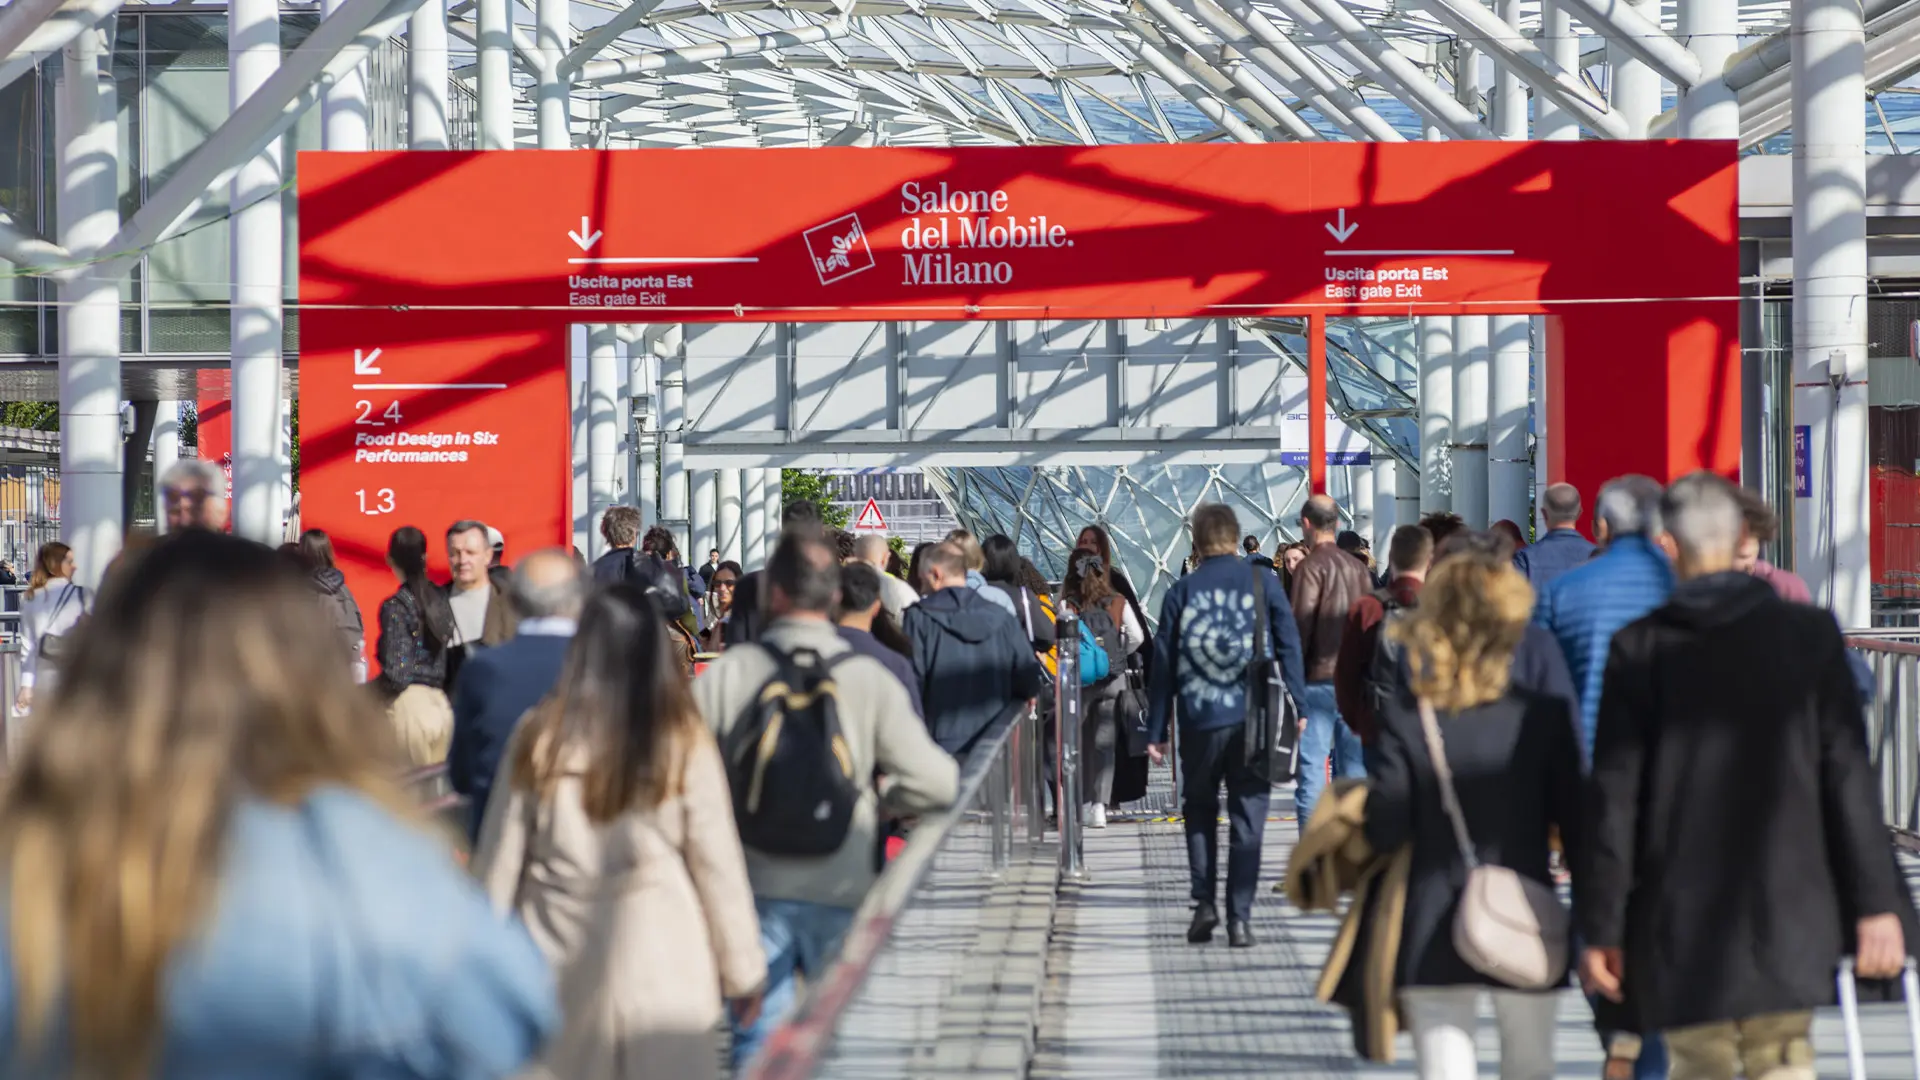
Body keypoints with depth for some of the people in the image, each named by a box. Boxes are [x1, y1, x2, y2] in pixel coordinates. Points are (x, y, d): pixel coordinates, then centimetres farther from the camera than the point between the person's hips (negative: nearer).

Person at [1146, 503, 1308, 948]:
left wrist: (1156, 731, 9)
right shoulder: (1262, 581, 0)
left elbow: (1162, 664, 3)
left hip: (1199, 722, 1)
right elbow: (1288, 645, -1)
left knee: (1200, 811, 18)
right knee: (1247, 818, 5)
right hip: (1254, 720, -1)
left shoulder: (1181, 592, 2)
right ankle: (1239, 918, 2)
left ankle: (1204, 901, 5)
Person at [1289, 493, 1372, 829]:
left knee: (1311, 769, -5)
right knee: (1352, 767, 9)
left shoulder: (1311, 566, -7)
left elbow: (1300, 626, -12)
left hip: (1318, 678, -6)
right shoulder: (1357, 567, 10)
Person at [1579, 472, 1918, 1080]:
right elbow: (1849, 776, -1)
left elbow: (1614, 795, -2)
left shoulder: (1638, 649, -2)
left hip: (1680, 923, 0)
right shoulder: (1809, 634, 0)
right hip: (1787, 913, 0)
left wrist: (1601, 927, 2)